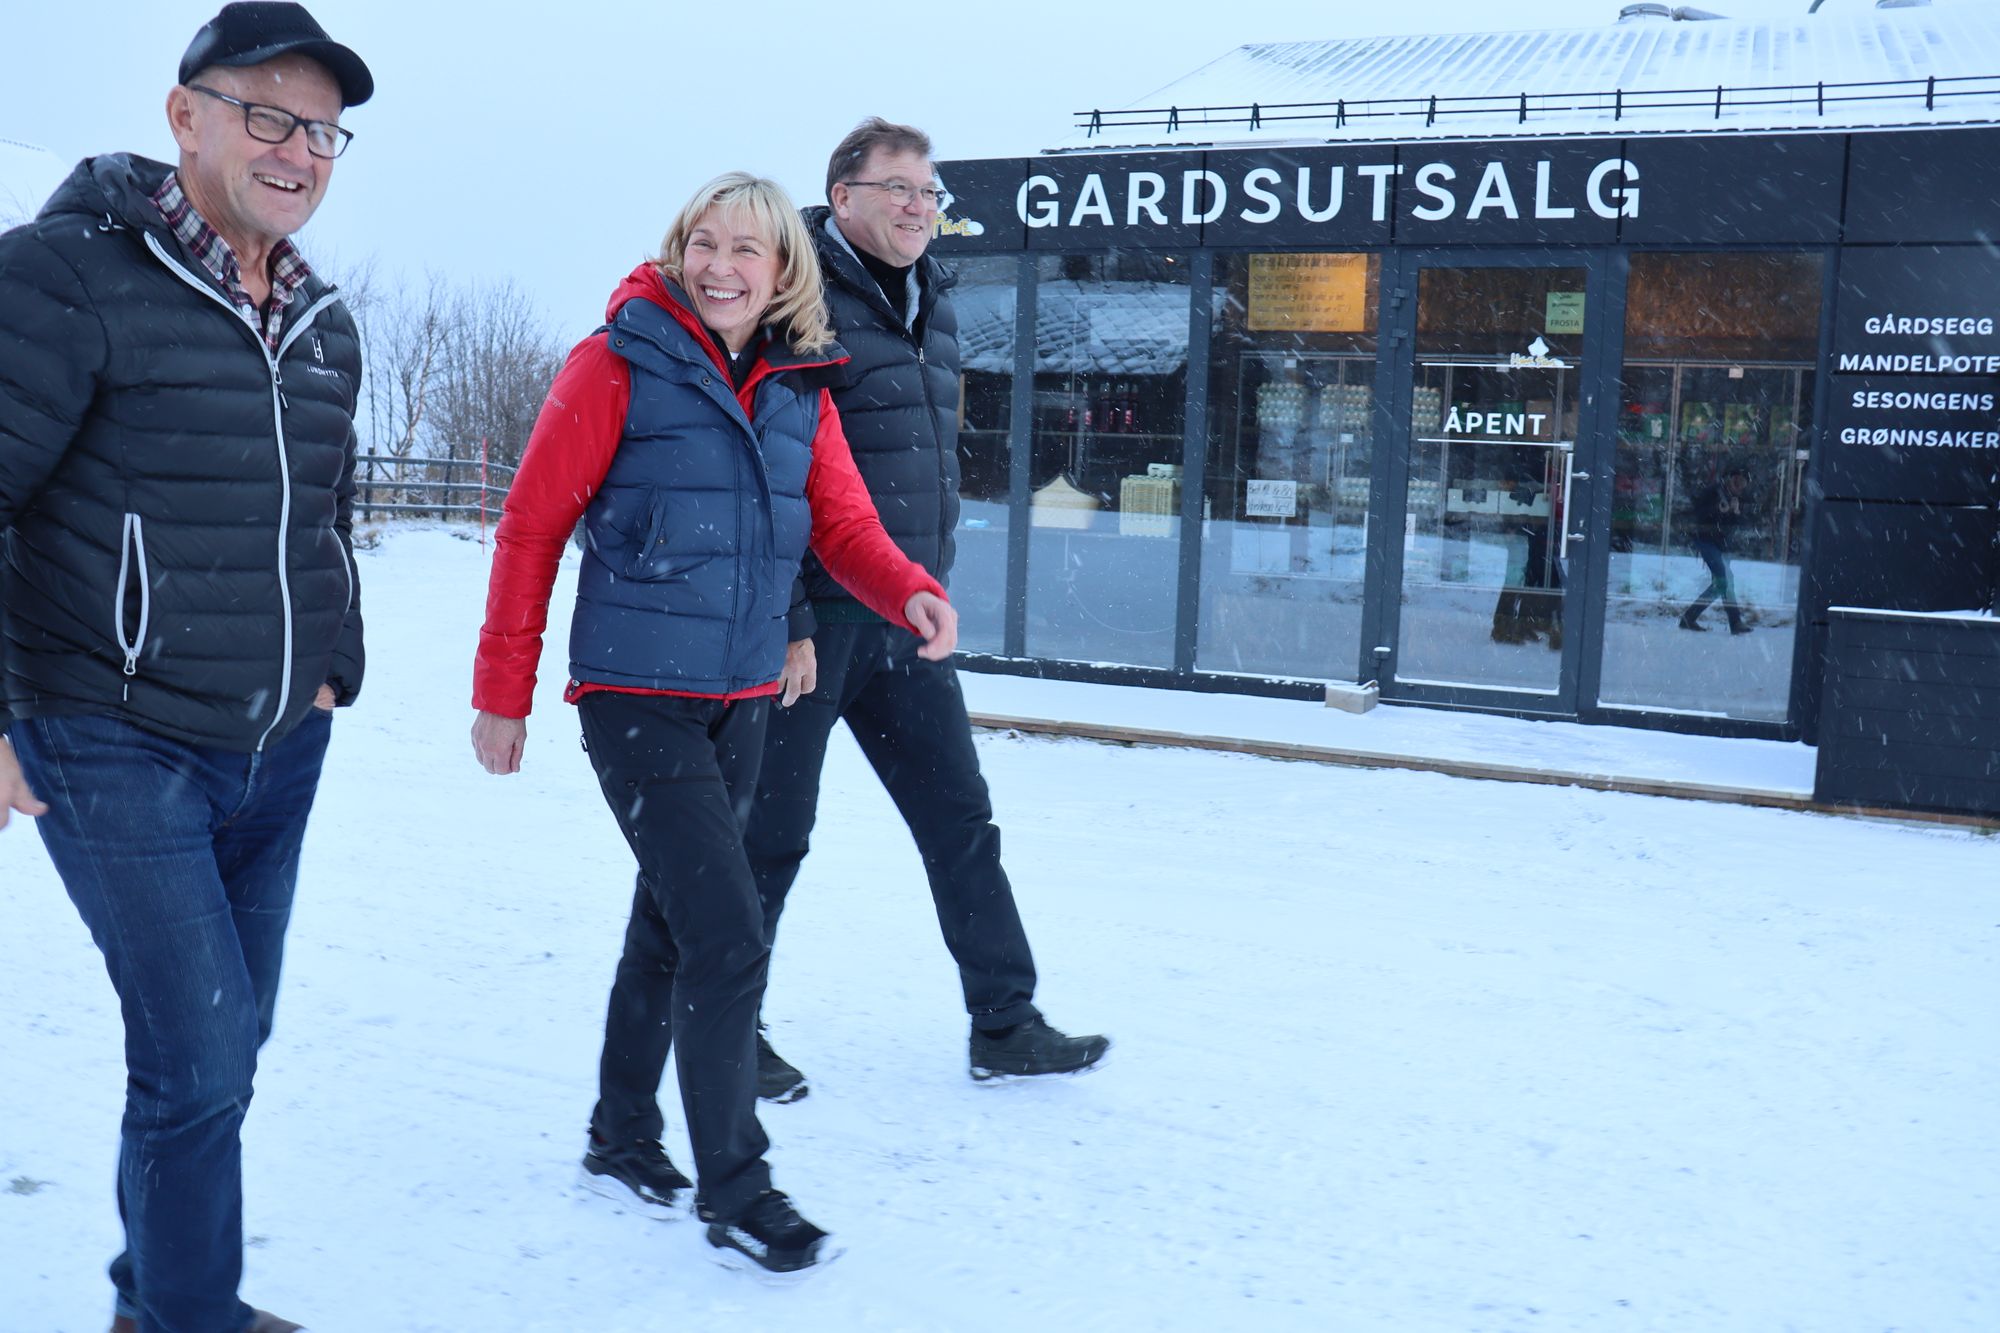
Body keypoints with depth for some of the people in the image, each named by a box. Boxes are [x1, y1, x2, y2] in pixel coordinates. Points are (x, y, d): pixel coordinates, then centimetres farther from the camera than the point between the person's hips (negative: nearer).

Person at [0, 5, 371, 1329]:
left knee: (223, 1045, 16)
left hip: (279, 750, 7)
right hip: (116, 745, -7)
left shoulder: (325, 323, 9)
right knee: (202, 1050, -8)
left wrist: (331, 672, 16)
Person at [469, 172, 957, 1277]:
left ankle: (623, 1135, 37)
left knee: (669, 922, 18)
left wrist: (913, 593, -19)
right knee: (728, 936, -11)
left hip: (743, 700, 6)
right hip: (635, 699, -6)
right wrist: (502, 691, -7)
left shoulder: (802, 388, 6)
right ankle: (733, 1189, 5)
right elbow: (532, 526, -8)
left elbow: (844, 524, 3)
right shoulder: (618, 364, -10)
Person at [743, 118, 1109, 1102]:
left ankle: (1004, 1025, 19)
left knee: (960, 817, 9)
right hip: (810, 617, -8)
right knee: (773, 832, 3)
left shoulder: (933, 305, 14)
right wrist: (784, 622, -20)